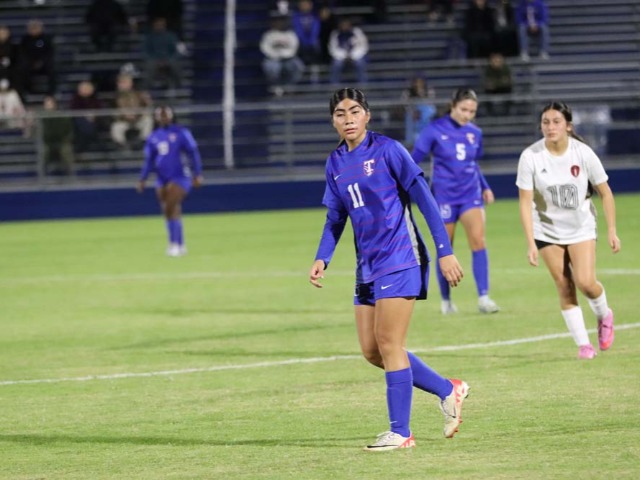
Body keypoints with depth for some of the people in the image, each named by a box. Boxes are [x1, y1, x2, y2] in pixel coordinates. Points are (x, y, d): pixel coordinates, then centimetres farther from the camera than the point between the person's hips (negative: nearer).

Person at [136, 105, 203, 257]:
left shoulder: (181, 132, -2)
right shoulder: (153, 137, 12)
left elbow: (193, 154, -2)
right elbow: (149, 161, 17)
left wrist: (197, 175, -7)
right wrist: (142, 180, 9)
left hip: (179, 177, -5)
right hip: (162, 180, 5)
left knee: (172, 207, -19)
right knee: (167, 211, 4)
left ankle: (175, 243, -18)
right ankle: (180, 245, 14)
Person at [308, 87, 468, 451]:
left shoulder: (387, 150, -10)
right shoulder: (336, 163, 9)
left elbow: (424, 199, -10)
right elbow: (335, 218, 18)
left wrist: (445, 251, -14)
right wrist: (322, 259, 2)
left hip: (399, 258, -7)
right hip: (367, 266, 7)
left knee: (389, 343, -9)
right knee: (372, 350, 6)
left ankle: (400, 433, -2)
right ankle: (448, 390, 21)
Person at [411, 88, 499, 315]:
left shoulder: (475, 133, 6)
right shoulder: (435, 130, -8)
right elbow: (414, 160, -5)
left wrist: (485, 187, 13)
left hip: (471, 194, 3)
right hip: (444, 195, -3)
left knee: (479, 241, -15)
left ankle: (483, 298, -18)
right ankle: (446, 300, 21)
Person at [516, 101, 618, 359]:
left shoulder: (583, 153, -15)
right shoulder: (531, 157, -16)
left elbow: (605, 193, -3)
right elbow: (525, 202, -14)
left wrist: (612, 231, -5)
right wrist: (531, 243, -19)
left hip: (581, 228, -1)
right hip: (547, 230, 1)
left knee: (585, 282, -15)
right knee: (564, 287, -2)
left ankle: (604, 316, 17)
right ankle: (583, 343, 11)